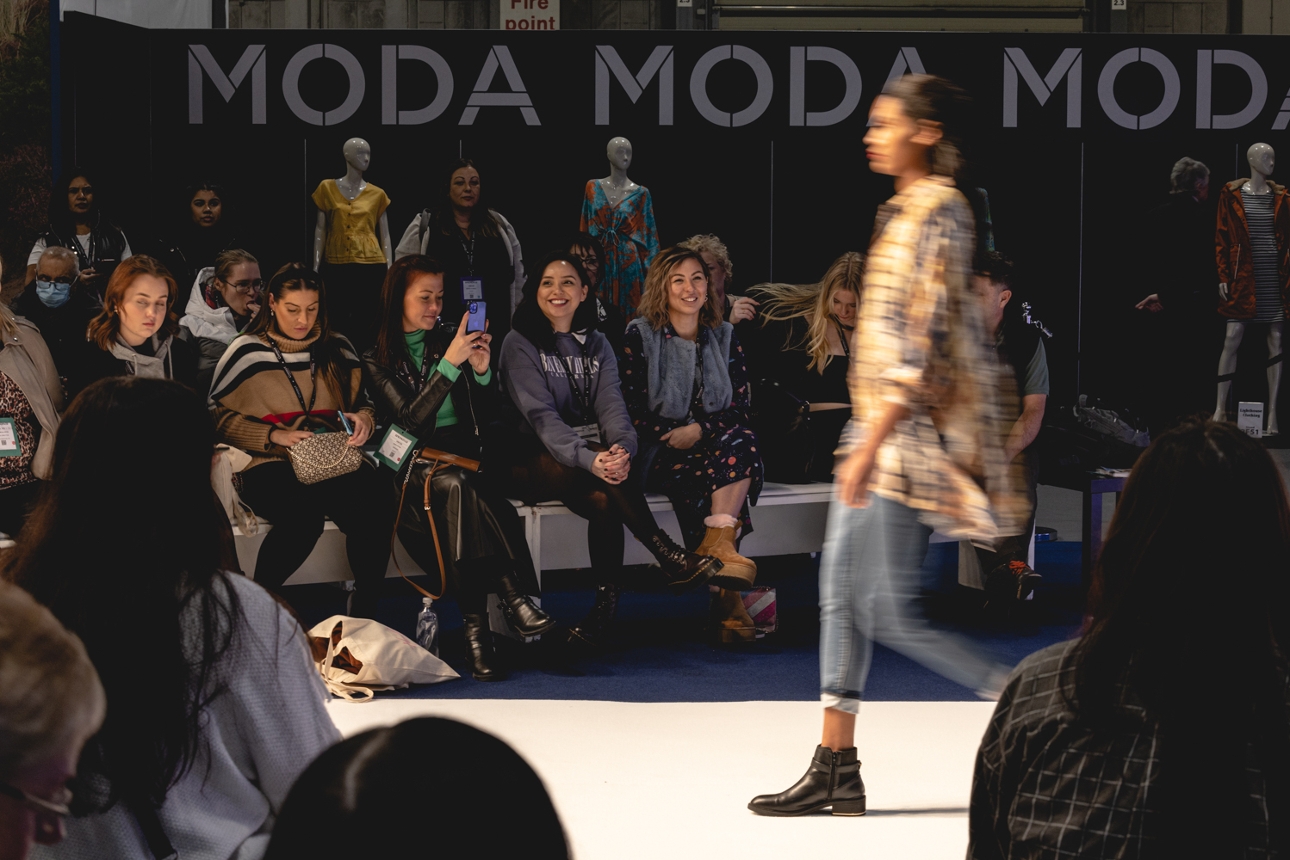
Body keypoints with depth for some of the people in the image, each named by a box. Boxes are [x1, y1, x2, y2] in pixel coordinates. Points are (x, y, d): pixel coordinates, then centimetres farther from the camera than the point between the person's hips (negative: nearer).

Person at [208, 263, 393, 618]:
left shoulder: (337, 348, 18)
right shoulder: (247, 350, 7)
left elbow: (362, 402, 23)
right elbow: (216, 416, 2)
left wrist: (364, 419, -2)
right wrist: (275, 435, -11)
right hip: (271, 464, -3)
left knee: (375, 502, -31)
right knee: (304, 512, -37)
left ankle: (365, 610, -16)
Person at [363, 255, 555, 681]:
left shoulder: (451, 338, 14)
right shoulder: (377, 359, 6)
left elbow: (485, 415, 13)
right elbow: (411, 420, -11)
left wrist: (482, 372, -7)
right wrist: (449, 364, -20)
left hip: (461, 456, 2)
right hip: (413, 466, -2)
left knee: (458, 490, -35)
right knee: (457, 485, -37)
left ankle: (477, 629, -43)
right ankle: (513, 596, -44)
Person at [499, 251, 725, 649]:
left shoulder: (596, 344, 14)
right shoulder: (520, 344, -1)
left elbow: (611, 404, -2)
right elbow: (540, 415, -15)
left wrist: (621, 447, -26)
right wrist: (589, 459, -33)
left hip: (593, 455, 4)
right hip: (536, 462, -4)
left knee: (604, 501, -33)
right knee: (606, 479, -34)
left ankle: (607, 604, -27)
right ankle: (672, 559, -33)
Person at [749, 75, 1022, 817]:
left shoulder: (938, 213, -14)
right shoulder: (910, 209, 15)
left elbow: (922, 337, -22)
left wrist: (873, 443, -26)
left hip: (910, 430, -10)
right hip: (881, 428, 10)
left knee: (893, 612, -8)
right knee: (841, 589, 8)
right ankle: (835, 770, 12)